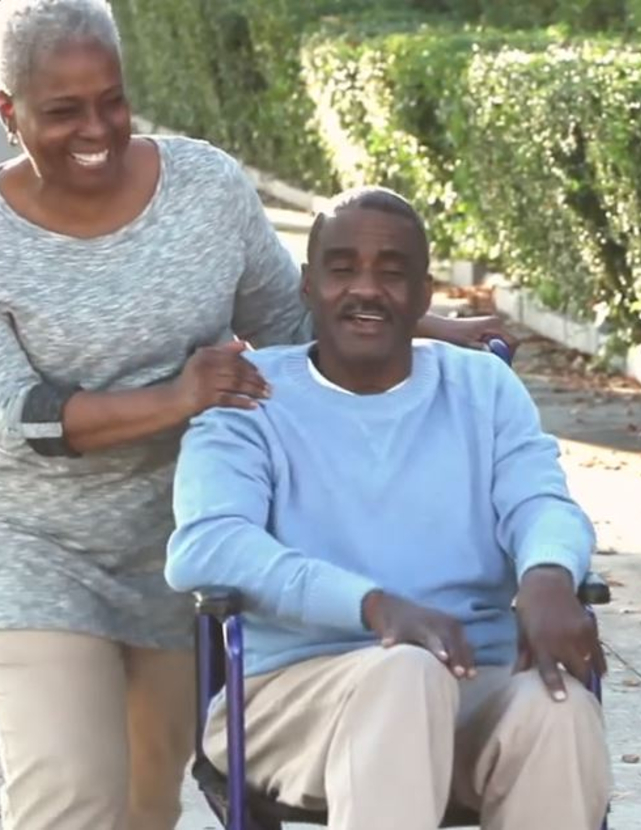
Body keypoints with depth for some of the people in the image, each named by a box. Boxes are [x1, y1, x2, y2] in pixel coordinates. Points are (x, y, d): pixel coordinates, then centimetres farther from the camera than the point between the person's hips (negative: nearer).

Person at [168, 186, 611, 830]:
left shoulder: (484, 386, 19)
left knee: (559, 708, -32)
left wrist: (547, 578, -24)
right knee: (405, 672, -37)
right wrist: (376, 605, -26)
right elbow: (203, 548, -10)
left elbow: (542, 503, 4)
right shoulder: (250, 396, 7)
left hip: (476, 688, 3)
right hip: (296, 686, -2)